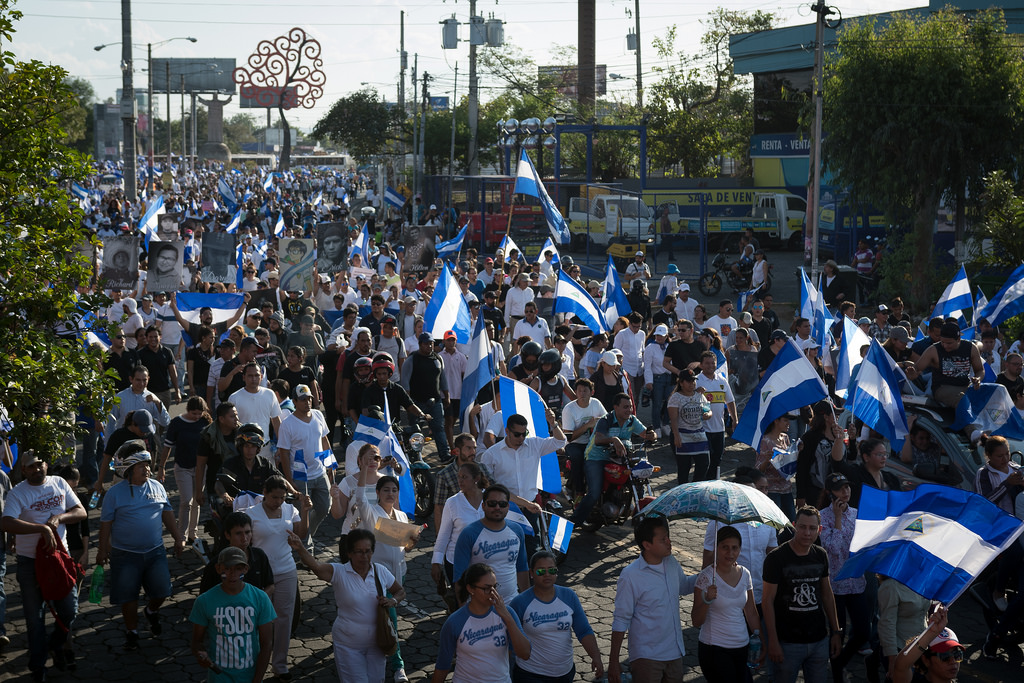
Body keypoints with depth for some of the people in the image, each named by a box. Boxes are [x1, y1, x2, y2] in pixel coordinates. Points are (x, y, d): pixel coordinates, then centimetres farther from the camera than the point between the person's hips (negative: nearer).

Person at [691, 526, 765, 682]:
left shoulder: (745, 574, 4)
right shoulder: (706, 577, -12)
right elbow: (696, 621, -12)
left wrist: (761, 640, 11)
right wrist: (707, 600, -28)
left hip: (742, 646, 5)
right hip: (714, 650, -5)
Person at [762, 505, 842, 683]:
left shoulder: (821, 555, 6)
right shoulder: (776, 558, -11)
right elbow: (767, 600, -10)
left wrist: (835, 632, 14)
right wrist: (773, 641, -13)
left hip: (819, 641, 5)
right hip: (788, 642, -5)